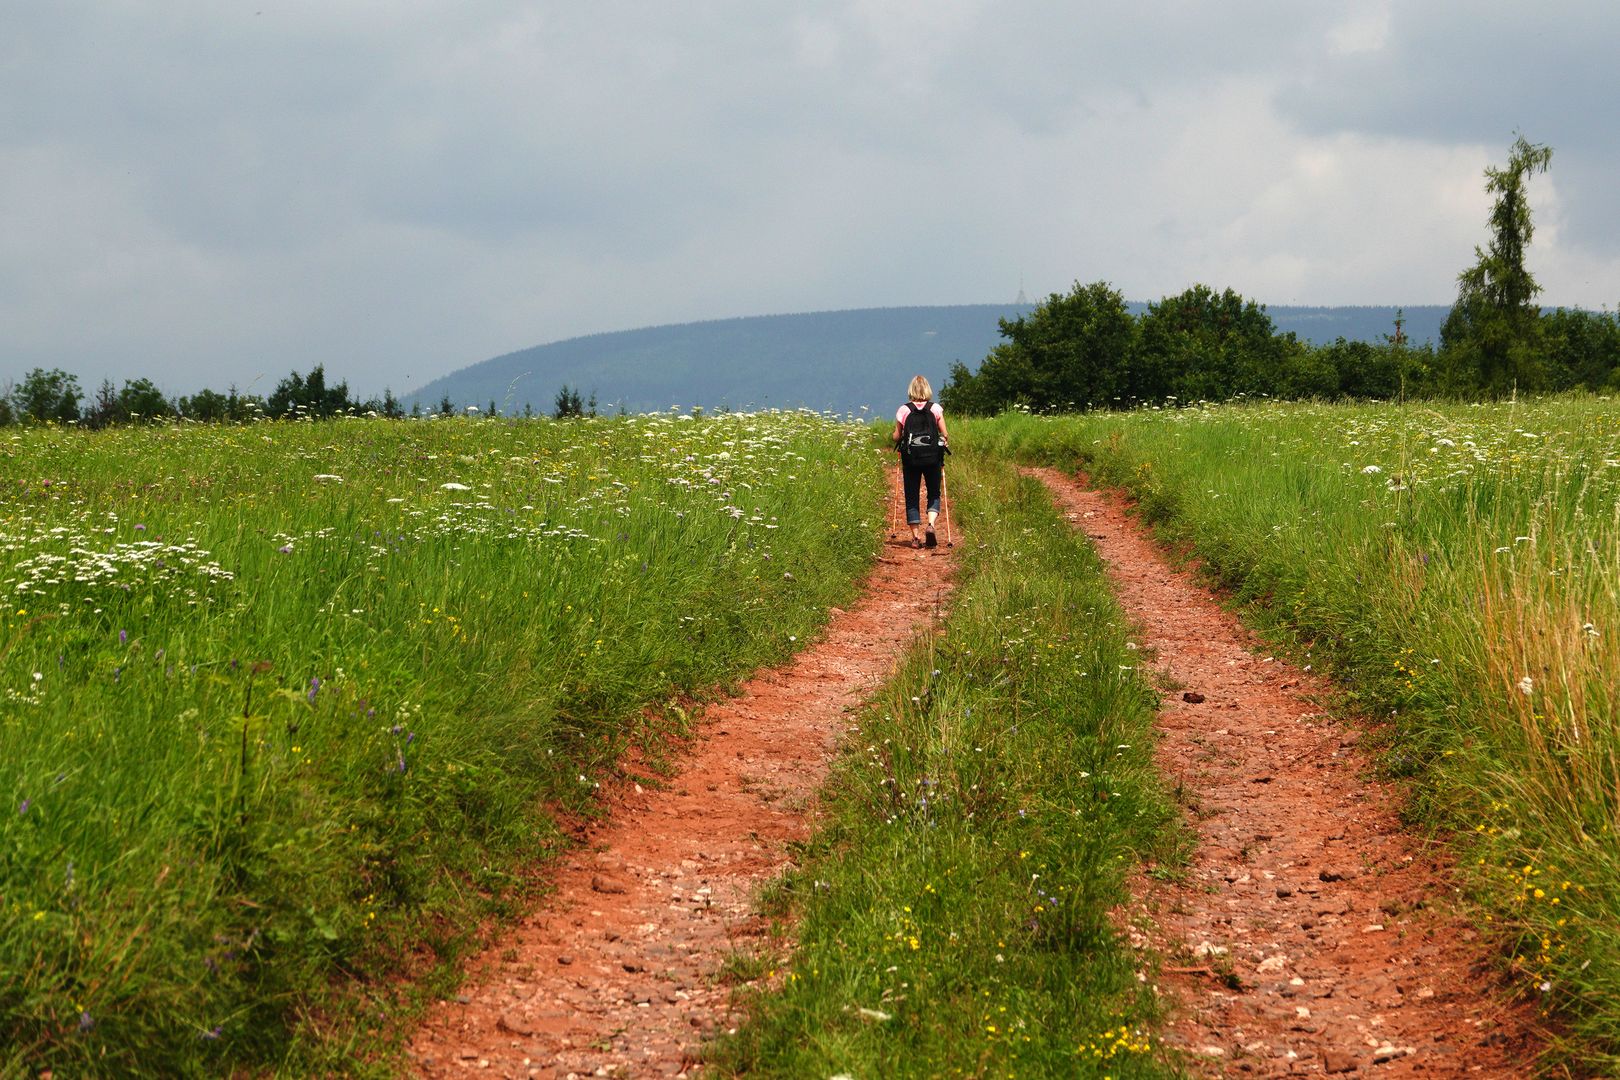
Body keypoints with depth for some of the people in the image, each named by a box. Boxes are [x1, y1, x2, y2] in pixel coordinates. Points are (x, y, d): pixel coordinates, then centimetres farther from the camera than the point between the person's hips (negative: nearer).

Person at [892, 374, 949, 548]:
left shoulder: (903, 410, -2)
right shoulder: (936, 409, -2)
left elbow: (896, 437, 1)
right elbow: (945, 435, -2)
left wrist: (901, 439, 23)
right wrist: (943, 441, 19)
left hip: (910, 458, 0)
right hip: (932, 458, 0)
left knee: (911, 496, 8)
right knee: (934, 493, 12)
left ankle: (916, 536, 3)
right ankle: (931, 524, -13)